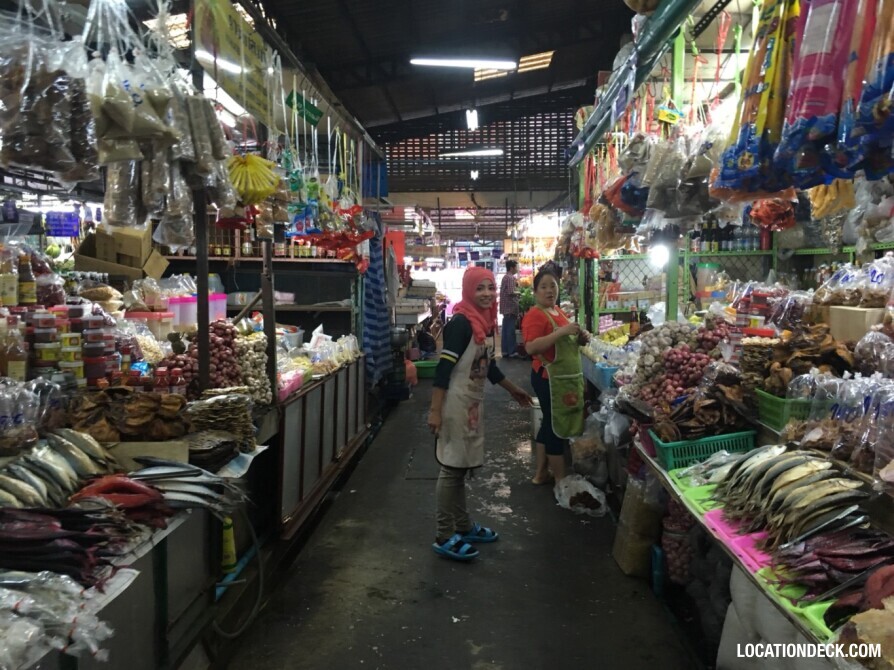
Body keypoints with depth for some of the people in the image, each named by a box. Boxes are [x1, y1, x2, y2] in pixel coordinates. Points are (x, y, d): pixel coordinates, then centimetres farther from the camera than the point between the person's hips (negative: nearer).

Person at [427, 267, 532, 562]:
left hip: (473, 403, 8)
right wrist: (435, 411, -22)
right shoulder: (461, 323, -16)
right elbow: (443, 368, -19)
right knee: (452, 467, -2)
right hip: (455, 404, -8)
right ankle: (444, 537, 8)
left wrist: (513, 390, 31)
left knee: (462, 466, 16)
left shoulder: (486, 322, 10)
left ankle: (463, 526, 28)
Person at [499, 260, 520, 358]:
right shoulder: (511, 277, -13)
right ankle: (512, 352, -4)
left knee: (506, 330, 9)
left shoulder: (505, 277, 17)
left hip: (505, 308, 10)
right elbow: (511, 292, -22)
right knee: (511, 330, -7)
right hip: (511, 307, -10)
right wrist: (519, 292, -6)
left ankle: (505, 351, 12)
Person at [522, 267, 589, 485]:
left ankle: (541, 473, 29)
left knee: (550, 423, 17)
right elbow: (531, 347, -29)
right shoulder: (535, 315, -16)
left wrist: (580, 338, 4)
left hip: (567, 376, 10)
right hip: (550, 378, -10)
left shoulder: (557, 311, 13)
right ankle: (561, 480, 12)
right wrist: (561, 331, -29)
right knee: (557, 426, 0)